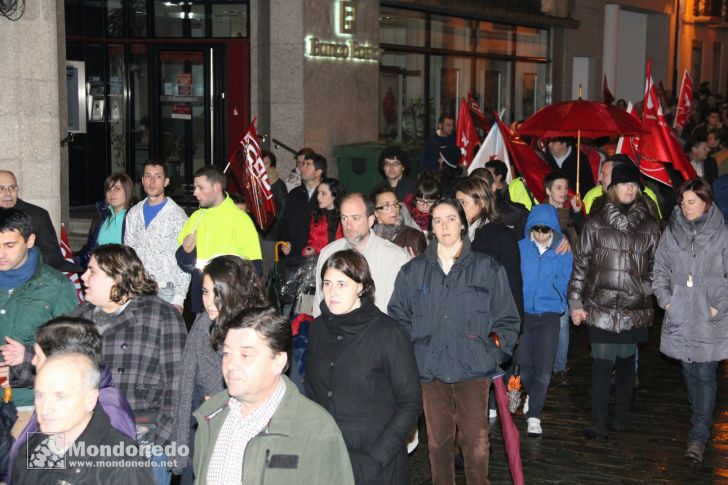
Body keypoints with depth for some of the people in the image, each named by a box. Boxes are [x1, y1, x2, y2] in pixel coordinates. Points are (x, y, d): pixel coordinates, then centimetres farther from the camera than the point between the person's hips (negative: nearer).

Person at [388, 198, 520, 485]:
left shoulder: (488, 269, 6)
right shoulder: (413, 271, 10)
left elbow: (507, 320, 8)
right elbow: (399, 318, 13)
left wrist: (493, 351, -4)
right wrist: (408, 354, 0)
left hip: (473, 371, -2)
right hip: (430, 372, 2)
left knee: (476, 445, -6)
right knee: (438, 442, 8)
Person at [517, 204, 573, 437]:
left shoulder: (563, 252, -2)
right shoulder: (521, 248, -2)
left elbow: (565, 284, 4)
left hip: (549, 316, -1)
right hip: (522, 314, 1)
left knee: (543, 369, -4)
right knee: (523, 363, 10)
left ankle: (534, 416, 5)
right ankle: (533, 396, 40)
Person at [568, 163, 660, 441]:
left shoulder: (649, 226, 6)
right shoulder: (595, 224, 2)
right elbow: (580, 263, 4)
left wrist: (652, 297, 9)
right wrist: (576, 302, 1)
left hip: (635, 310, 2)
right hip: (600, 308, -2)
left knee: (626, 361, 12)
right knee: (602, 364, -5)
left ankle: (621, 416, 27)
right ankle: (598, 425, 0)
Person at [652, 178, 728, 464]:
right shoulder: (672, 232, 5)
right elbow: (660, 270, 12)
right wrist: (665, 299, 1)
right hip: (680, 316, 4)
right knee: (689, 371, 14)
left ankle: (698, 437, -5)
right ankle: (702, 419, 33)